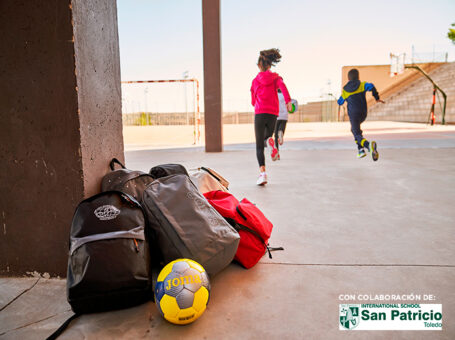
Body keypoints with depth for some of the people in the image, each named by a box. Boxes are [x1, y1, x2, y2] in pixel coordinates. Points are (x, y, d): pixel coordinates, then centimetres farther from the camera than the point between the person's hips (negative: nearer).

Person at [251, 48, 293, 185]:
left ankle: (262, 172, -18)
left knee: (259, 146, 0)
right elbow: (282, 86, -12)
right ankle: (269, 140, -15)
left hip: (260, 113, -2)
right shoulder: (275, 77, 10)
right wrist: (288, 101, -21)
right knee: (267, 136, 25)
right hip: (273, 113, 2)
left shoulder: (255, 80, 9)